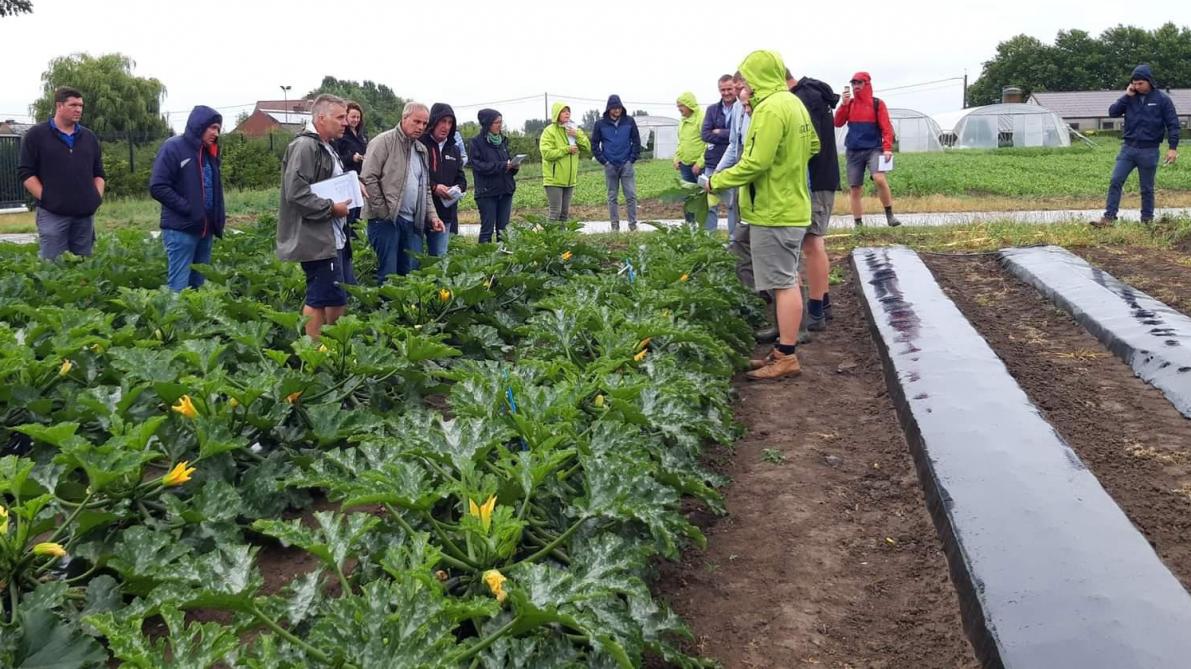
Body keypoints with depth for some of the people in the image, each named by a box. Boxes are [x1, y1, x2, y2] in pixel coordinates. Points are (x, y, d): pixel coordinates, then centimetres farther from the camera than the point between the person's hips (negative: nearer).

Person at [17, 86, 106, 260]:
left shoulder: (89, 137, 16)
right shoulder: (36, 135, 1)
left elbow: (99, 173, 20)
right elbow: (25, 172, -2)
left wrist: (97, 197, 5)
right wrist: (46, 198, -10)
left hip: (85, 213, 5)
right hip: (52, 213, -5)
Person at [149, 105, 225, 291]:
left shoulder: (209, 153, 16)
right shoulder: (173, 147, -7)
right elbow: (158, 187, -13)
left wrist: (219, 218, 9)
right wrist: (188, 209, -18)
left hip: (205, 229, 8)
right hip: (181, 229, -7)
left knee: (198, 283, 11)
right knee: (179, 286, -8)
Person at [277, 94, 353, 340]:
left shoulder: (326, 148, 18)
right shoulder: (305, 146, -14)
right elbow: (296, 192, -23)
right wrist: (331, 208, -18)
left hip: (330, 237, 11)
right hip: (317, 239, -11)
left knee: (336, 298, 15)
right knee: (319, 299, -7)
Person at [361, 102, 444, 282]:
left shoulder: (422, 150, 18)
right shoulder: (384, 141, -5)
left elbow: (425, 188, 22)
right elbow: (368, 178, -12)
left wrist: (431, 216, 9)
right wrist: (383, 211, -13)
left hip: (413, 221, 7)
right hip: (385, 219, -7)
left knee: (412, 272, 8)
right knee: (388, 273, -5)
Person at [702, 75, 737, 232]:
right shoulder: (712, 109, 9)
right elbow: (705, 135, -2)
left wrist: (719, 133, -9)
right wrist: (729, 136, -12)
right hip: (713, 163, 3)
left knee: (734, 204, 5)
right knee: (711, 205, 7)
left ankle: (734, 238, 12)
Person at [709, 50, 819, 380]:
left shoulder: (770, 108, -19)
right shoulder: (794, 103, 12)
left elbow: (756, 163, -23)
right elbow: (812, 146, 21)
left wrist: (718, 181, -12)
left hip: (774, 211, -10)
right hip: (793, 206, 10)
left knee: (783, 283, -5)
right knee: (787, 280, 14)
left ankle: (787, 359, 0)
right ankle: (784, 350, 23)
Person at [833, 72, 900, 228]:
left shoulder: (878, 104, 2)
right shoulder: (849, 104, 11)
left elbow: (886, 127, -3)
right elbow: (838, 123, 0)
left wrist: (887, 148, -16)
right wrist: (844, 103, -10)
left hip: (874, 149, -3)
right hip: (853, 151, 3)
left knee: (879, 179, -26)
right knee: (855, 189, 2)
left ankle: (889, 215, -11)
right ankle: (858, 224, 10)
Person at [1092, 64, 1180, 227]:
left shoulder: (1162, 99, -4)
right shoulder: (1130, 97, 5)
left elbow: (1173, 124, -4)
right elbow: (1112, 112, -2)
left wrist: (1173, 148, -11)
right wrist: (1126, 96, -11)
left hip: (1149, 151, -3)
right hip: (1128, 148, 3)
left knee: (1147, 188, 7)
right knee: (1115, 182, -7)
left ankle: (1147, 219, 17)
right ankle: (1109, 217, -4)